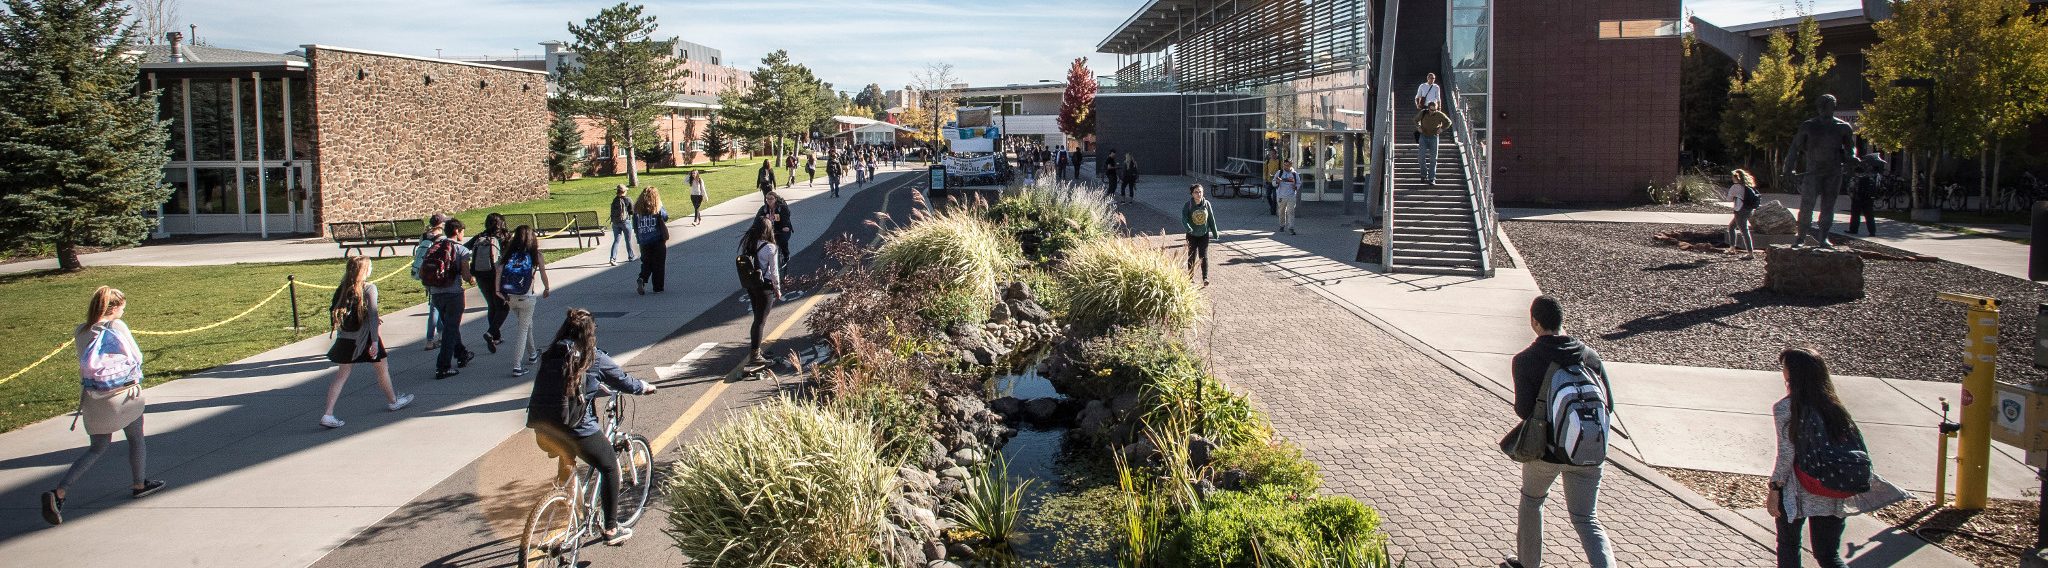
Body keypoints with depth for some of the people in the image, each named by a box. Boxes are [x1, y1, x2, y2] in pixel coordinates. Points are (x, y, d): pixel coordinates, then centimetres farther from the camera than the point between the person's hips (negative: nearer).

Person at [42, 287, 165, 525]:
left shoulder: (81, 332, 4)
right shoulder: (117, 327, -12)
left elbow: (85, 364, 10)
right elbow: (135, 358, -9)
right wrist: (134, 379, 9)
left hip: (93, 397, 5)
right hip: (123, 394, -5)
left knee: (96, 449, 13)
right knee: (136, 440, 19)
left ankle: (58, 492, -3)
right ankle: (139, 485, 34)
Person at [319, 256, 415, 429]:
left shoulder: (343, 288, 5)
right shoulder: (369, 288, -12)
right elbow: (373, 315, -19)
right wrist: (375, 341, -21)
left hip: (345, 339, 5)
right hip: (364, 337, -5)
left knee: (342, 374, 7)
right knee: (382, 367, 16)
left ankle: (328, 413, -4)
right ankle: (393, 401, 33)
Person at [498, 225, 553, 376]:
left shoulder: (510, 253, 5)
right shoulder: (536, 255, -2)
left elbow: (499, 270, -6)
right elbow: (543, 274, 5)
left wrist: (498, 291, -3)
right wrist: (546, 289, 21)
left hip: (510, 297, 4)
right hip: (525, 298, -4)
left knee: (526, 323, 26)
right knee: (523, 329, 4)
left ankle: (532, 354, 44)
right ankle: (517, 367, -1)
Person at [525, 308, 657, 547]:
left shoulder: (551, 355, 10)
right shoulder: (594, 358, -5)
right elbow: (625, 382, 6)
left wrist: (605, 389, 37)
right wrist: (645, 387, 26)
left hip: (542, 431, 6)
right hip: (576, 430, -6)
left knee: (567, 462, 37)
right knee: (609, 467, 16)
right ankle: (611, 530, 18)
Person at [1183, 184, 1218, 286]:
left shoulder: (1206, 204, -5)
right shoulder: (1188, 205, -12)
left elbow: (1211, 219, 4)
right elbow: (1184, 219, -22)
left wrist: (1214, 232, 9)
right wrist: (1188, 228, -40)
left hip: (1204, 234, 1)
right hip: (1192, 235, -1)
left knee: (1204, 256, -4)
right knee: (1192, 256, 10)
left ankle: (1205, 278, -3)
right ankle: (1190, 276, 24)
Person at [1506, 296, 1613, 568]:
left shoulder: (1525, 360, -10)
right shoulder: (1589, 355, 0)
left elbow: (1524, 410, -14)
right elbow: (1608, 403, 1)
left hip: (1546, 449, -2)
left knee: (1531, 501, 24)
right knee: (1587, 520, 10)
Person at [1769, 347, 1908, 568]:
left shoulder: (1786, 407, -12)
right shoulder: (1833, 406, 3)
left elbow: (1786, 454, -14)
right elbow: (1859, 448, 4)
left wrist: (1774, 489, -7)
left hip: (1798, 492, -4)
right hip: (1833, 496, 4)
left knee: (1788, 544, 18)